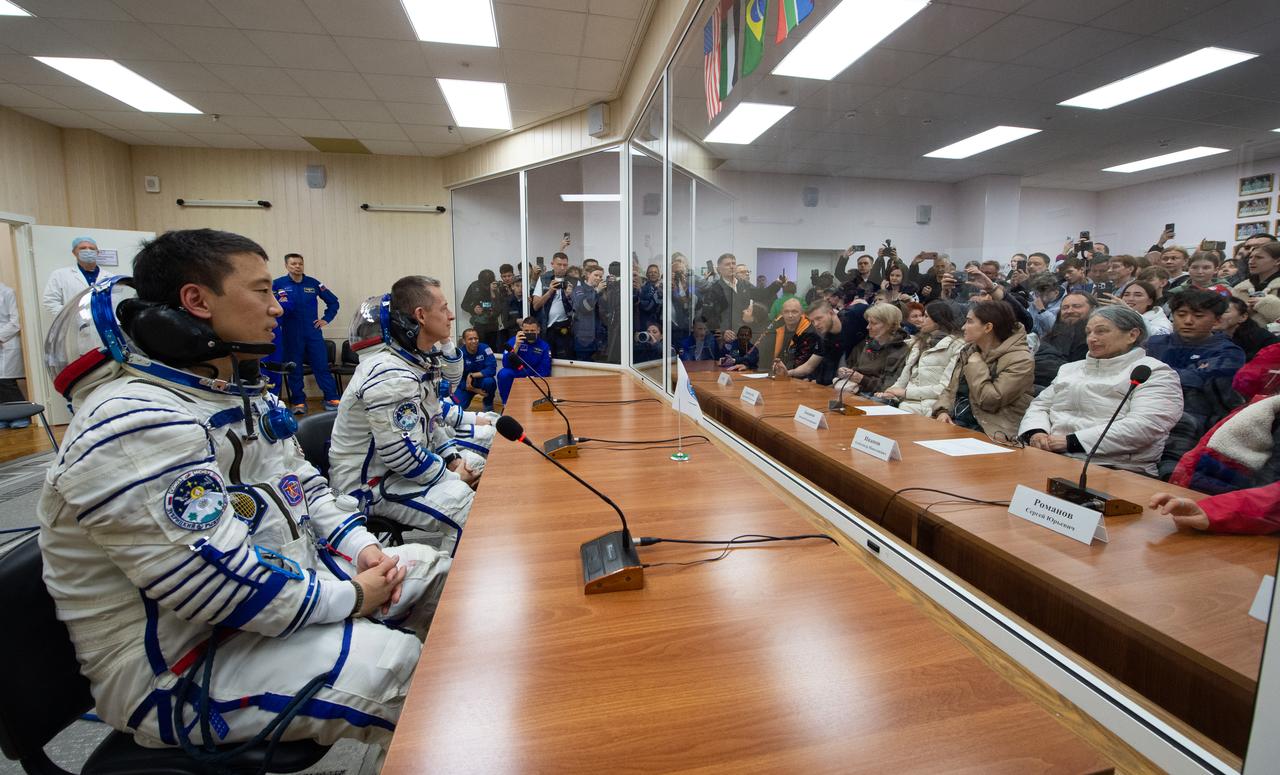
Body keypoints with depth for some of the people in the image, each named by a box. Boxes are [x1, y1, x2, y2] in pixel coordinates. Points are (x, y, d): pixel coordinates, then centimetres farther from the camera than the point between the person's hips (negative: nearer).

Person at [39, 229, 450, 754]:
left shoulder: (236, 392, 4)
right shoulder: (134, 427, -28)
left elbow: (301, 483, 12)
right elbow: (220, 586, -31)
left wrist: (360, 545, -2)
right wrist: (349, 597, -19)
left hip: (278, 576, 9)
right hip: (176, 665, -9)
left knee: (433, 573, 8)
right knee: (398, 663, -26)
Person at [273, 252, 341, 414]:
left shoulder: (313, 283, 4)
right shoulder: (278, 284, -1)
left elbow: (333, 301, 14)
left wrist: (326, 319, 7)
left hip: (313, 333, 1)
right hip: (291, 335, -1)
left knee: (322, 366, 0)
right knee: (294, 370, 6)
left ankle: (332, 399, 5)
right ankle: (299, 402, 15)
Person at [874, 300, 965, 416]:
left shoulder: (956, 346, 0)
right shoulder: (920, 342, 24)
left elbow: (945, 387, -10)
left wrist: (906, 392, -12)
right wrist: (892, 391, -3)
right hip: (908, 401, 6)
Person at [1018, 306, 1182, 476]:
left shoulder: (1156, 373, 4)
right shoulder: (1071, 368, 23)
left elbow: (1142, 427, -12)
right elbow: (1039, 405, 19)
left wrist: (1071, 441, -19)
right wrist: (1036, 432, -5)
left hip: (1113, 468, -5)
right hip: (1050, 457, 6)